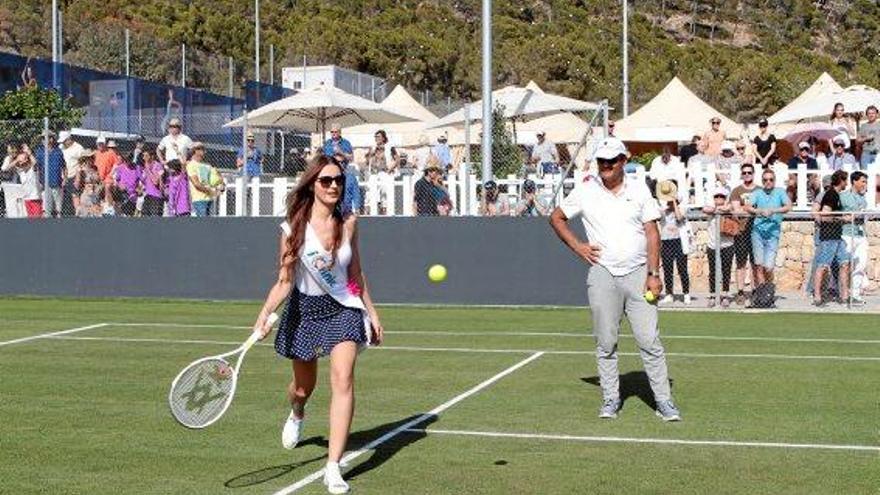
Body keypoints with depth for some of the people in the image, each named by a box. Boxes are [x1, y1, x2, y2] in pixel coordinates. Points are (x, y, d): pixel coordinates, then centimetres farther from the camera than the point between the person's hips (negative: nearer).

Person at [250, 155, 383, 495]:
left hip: (344, 309, 1)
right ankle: (296, 415, 57)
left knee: (343, 380, -18)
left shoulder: (348, 224, -5)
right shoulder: (293, 228, -13)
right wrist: (265, 313, -28)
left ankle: (333, 467, -17)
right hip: (305, 309, 0)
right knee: (303, 387, 17)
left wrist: (372, 312, 12)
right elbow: (285, 282, -12)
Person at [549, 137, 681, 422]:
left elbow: (652, 233, 4)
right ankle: (610, 399, 16)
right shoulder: (585, 192, 5)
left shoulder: (639, 191, 6)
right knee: (606, 342, 4)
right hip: (602, 274, 0)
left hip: (638, 274, 0)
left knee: (650, 341, -4)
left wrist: (654, 274, -4)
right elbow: (556, 218, 16)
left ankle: (663, 400, 2)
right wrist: (577, 246, 4)